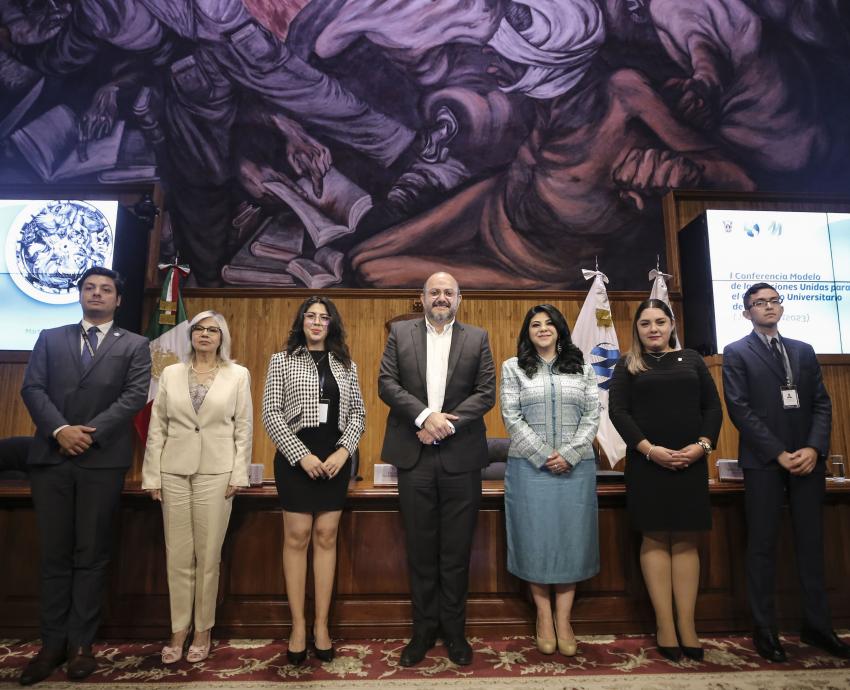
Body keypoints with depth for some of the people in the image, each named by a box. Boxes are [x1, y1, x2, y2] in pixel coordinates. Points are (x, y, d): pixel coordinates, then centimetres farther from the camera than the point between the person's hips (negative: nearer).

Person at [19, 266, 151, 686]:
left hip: (103, 459, -2)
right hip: (51, 457, 2)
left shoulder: (134, 345, 6)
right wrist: (60, 429, -13)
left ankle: (81, 643, 15)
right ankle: (52, 643, 20)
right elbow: (32, 388, 3)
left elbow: (135, 395, -5)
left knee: (91, 554, 5)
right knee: (54, 554, 9)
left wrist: (90, 432, -15)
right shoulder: (50, 339, 14)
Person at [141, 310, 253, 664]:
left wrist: (238, 475, -5)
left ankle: (203, 629, 20)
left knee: (208, 555, 4)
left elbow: (244, 428, 0)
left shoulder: (238, 375, 2)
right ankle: (179, 629, 22)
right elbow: (156, 428, 6)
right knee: (177, 555, 8)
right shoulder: (170, 373, 7)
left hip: (216, 473, -2)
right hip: (174, 472, 2)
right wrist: (152, 476, 2)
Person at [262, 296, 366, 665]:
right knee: (297, 538, 2)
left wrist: (343, 451, -8)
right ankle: (298, 626, 15)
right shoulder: (282, 361, 3)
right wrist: (302, 455, -12)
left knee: (326, 537, 6)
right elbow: (271, 413, -3)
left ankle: (321, 625, 15)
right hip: (296, 457, -2)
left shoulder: (346, 364, 10)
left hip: (335, 458, 2)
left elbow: (357, 412, 7)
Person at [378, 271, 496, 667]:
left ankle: (454, 630, 27)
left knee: (457, 551, 10)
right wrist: (425, 416, -15)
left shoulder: (477, 338, 7)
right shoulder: (400, 333, 8)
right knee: (420, 549, 11)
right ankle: (424, 629, 27)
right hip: (414, 456, 0)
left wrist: (446, 425, -13)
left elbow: (486, 392, -1)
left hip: (461, 456, 0)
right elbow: (387, 383, -1)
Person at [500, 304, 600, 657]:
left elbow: (592, 417, 4)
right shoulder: (513, 368, 6)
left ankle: (563, 619, 16)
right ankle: (543, 617, 17)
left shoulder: (582, 369, 11)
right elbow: (511, 418, -2)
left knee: (571, 538, 4)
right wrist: (545, 455, -11)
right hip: (530, 466, -1)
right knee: (536, 538, 3)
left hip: (575, 467, 2)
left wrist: (568, 454, -10)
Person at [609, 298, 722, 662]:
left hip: (691, 462, 2)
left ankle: (687, 625, 8)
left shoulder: (691, 360, 13)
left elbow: (713, 407, 8)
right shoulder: (627, 365, 7)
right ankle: (664, 624, 6)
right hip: (646, 463, -2)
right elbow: (617, 411, -3)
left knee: (686, 540, 3)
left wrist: (701, 445, -8)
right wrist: (649, 449, -14)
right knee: (655, 539, 0)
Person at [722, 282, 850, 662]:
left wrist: (814, 448, -8)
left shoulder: (804, 350, 15)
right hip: (763, 460, -4)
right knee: (762, 544, 2)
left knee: (811, 542, 9)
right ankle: (764, 628, 11)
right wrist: (779, 453, -13)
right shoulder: (736, 353, 2)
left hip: (807, 457, 4)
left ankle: (817, 625, 21)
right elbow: (739, 408, -7)